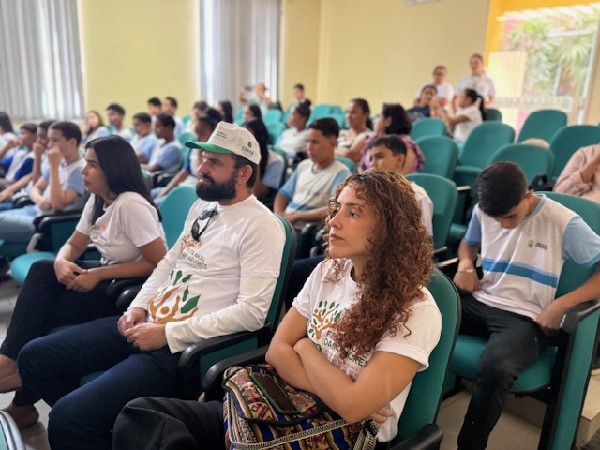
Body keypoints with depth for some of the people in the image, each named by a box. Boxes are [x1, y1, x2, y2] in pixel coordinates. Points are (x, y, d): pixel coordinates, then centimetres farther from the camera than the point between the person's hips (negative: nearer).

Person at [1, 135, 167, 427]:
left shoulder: (130, 205, -22)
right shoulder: (97, 200, 6)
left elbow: (160, 265, -25)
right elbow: (73, 245, 10)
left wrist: (98, 274, -24)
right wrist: (62, 263, -15)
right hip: (109, 278, 8)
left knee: (43, 312, -15)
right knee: (41, 272, -12)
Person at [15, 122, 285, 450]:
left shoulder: (261, 225, -15)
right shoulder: (202, 206, 13)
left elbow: (252, 312, -21)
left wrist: (168, 333, -17)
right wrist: (139, 306, 3)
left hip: (185, 345, -9)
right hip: (147, 323, 9)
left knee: (68, 417, -20)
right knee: (35, 357, 7)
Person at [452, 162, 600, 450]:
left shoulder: (562, 222, -8)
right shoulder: (482, 212, 5)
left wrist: (561, 305, -16)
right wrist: (465, 264, 2)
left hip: (524, 317, -4)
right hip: (479, 303, 5)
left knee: (495, 368, -37)